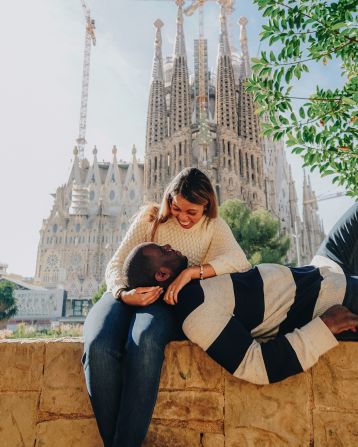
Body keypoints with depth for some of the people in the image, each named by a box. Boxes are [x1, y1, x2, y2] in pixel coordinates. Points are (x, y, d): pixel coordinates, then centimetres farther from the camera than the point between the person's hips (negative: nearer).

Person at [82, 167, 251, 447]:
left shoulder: (213, 227, 9)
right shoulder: (151, 218, 8)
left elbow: (240, 261, -12)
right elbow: (116, 264, 3)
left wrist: (192, 272, -27)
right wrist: (124, 294, -20)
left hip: (169, 302, -1)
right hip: (129, 295, 1)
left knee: (144, 343, -38)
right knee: (98, 346, -33)